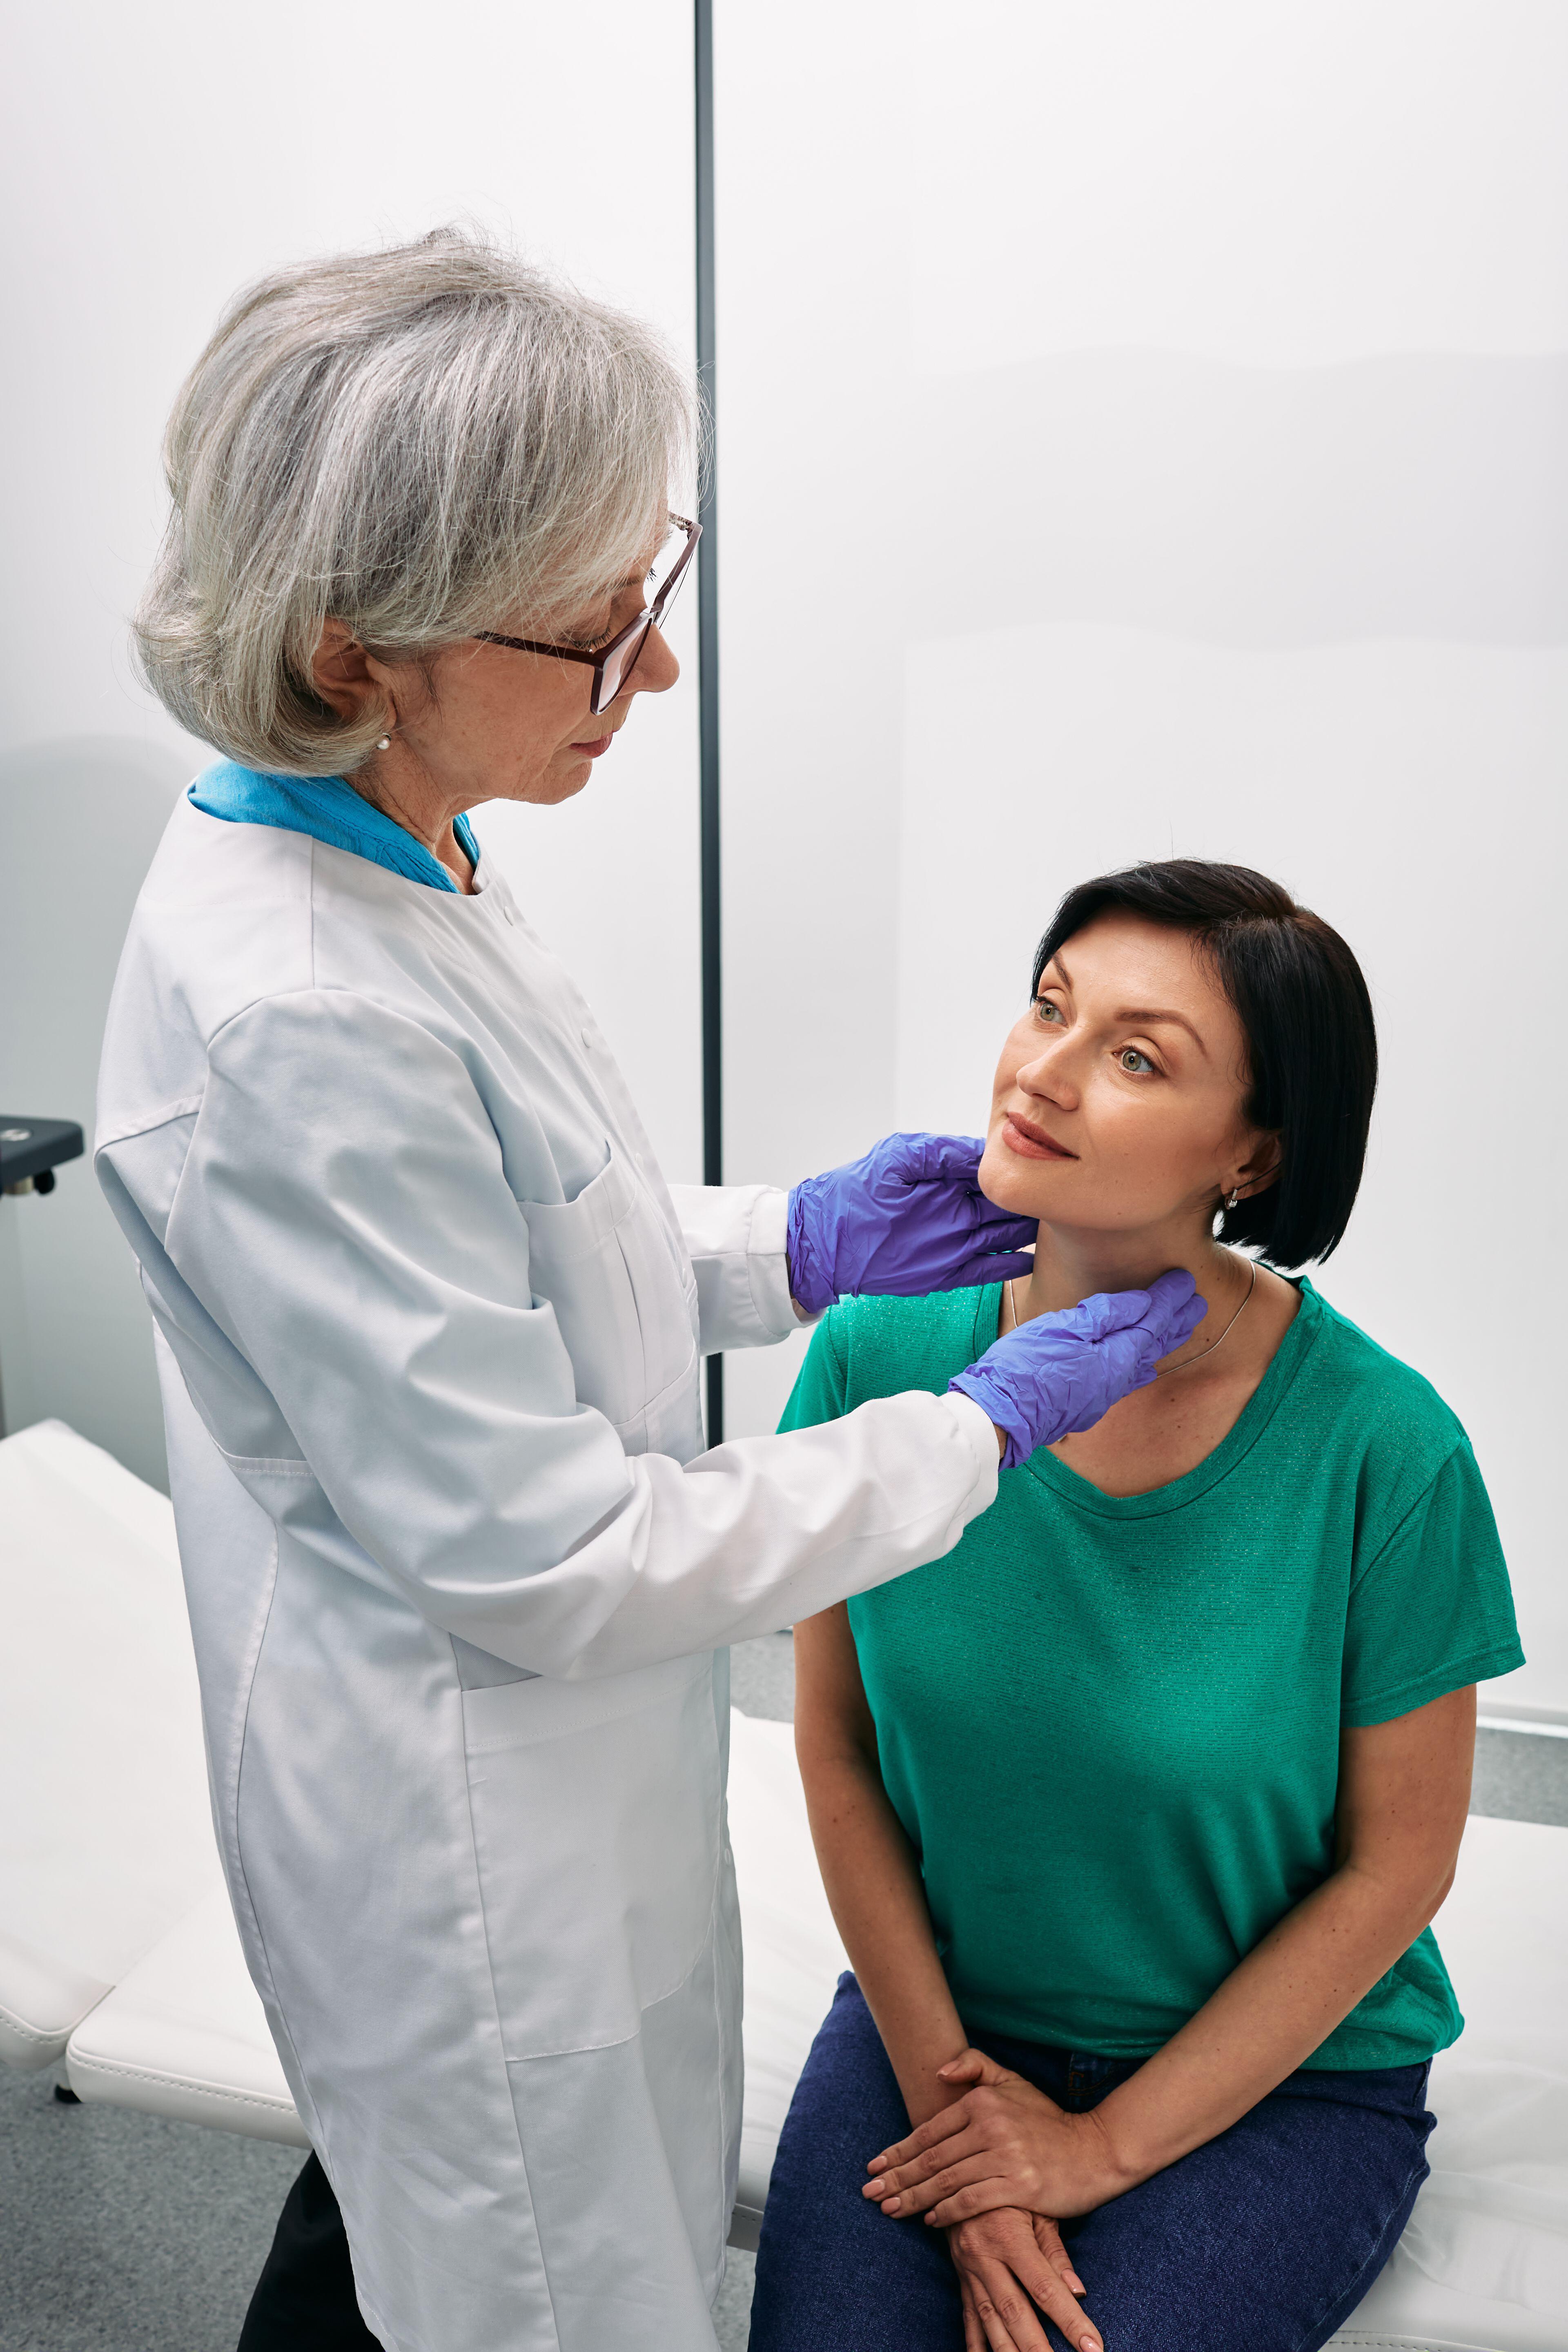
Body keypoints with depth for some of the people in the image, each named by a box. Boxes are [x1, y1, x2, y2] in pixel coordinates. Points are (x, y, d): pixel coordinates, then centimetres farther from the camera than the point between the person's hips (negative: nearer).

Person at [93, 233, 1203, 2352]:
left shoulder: (379, 858, -3)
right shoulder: (295, 1017, -33)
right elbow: (550, 1561, -27)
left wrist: (782, 1249, 0)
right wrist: (989, 1429, -19)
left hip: (460, 1758, 8)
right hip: (470, 1836, -8)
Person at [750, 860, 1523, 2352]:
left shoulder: (1382, 1448, -21)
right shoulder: (881, 1356, -14)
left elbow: (1396, 1865, -10)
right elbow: (836, 1747, -5)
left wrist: (1102, 2147, -8)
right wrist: (945, 2084, -7)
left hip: (1284, 2071, -1)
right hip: (937, 2011, 2)